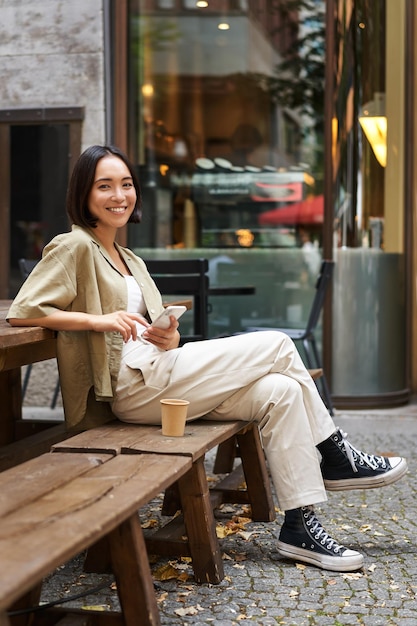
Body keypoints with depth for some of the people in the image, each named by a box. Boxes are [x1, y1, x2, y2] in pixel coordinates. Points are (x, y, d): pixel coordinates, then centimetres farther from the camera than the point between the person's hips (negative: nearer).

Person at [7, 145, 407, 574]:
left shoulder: (129, 259, 23)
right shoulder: (73, 247, -3)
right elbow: (20, 312, -14)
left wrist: (168, 337, -1)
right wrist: (99, 320, -22)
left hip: (157, 375, 9)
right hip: (132, 386, -9)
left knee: (280, 391, -11)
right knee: (277, 346, -12)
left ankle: (299, 526, -5)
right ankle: (334, 456, 3)